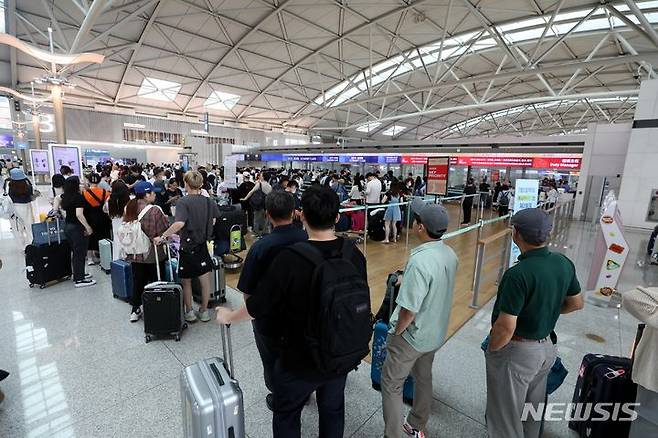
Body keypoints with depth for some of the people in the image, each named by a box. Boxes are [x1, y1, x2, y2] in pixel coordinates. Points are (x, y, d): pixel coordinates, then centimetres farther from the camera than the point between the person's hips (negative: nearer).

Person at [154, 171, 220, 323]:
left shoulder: (183, 202, -16)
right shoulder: (208, 201, -1)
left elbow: (179, 223, -30)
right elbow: (214, 221, 7)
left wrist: (162, 237, -24)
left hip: (187, 246, -4)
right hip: (203, 246, 4)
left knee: (186, 281, 15)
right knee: (205, 279, 12)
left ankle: (189, 312, 27)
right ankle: (204, 311, 25)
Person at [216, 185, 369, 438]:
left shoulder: (291, 258, -28)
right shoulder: (353, 253, -13)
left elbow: (258, 306, -17)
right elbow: (362, 301, 0)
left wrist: (228, 316, 3)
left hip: (300, 358, -4)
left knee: (286, 415, 23)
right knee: (333, 410, 27)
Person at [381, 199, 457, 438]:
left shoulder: (420, 261, -32)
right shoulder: (450, 254, -7)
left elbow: (409, 311, -29)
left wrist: (395, 333, -12)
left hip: (412, 336, -8)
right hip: (435, 333, 8)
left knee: (391, 385, 12)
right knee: (423, 378, 26)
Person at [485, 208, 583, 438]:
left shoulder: (518, 274, -31)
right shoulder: (564, 263, -7)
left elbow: (506, 327, -28)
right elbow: (576, 303, 9)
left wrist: (491, 350, -11)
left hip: (516, 352, -7)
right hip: (546, 347, 8)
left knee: (506, 415, 15)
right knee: (532, 409, 29)